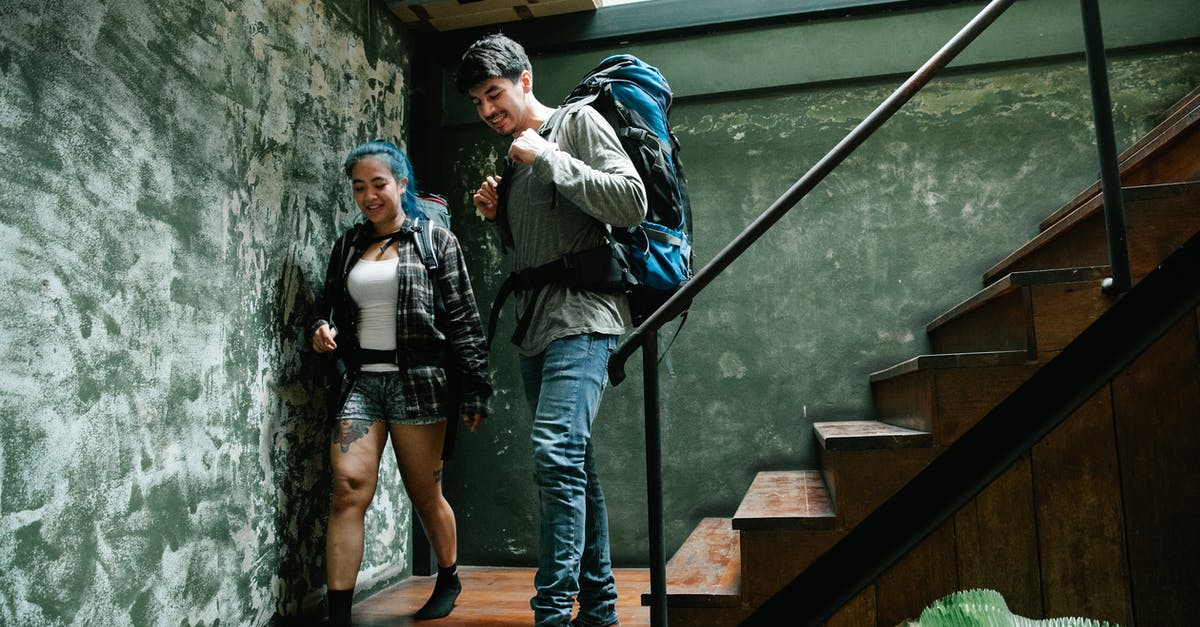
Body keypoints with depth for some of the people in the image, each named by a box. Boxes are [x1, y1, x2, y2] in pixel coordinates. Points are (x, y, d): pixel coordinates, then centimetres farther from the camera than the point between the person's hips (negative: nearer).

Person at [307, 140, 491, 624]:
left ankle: (448, 579, 31)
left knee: (425, 492, 7)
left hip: (417, 380, -3)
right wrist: (322, 328, -2)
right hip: (360, 381, 3)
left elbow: (463, 319, -1)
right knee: (348, 488, -12)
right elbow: (330, 305, 23)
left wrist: (475, 389, -6)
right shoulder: (347, 246, 15)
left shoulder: (436, 240, 3)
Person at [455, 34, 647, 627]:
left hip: (582, 317, -8)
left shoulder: (580, 122, 1)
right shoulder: (514, 157, 23)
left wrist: (549, 159, -12)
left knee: (555, 455, -21)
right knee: (574, 466, 10)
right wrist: (498, 216, 9)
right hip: (535, 327, 8)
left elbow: (632, 204, -13)